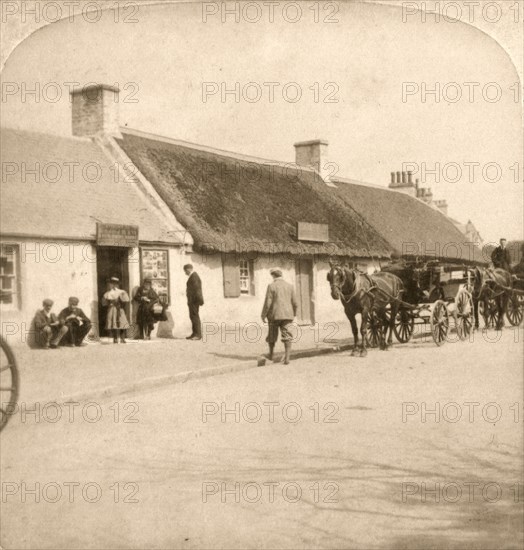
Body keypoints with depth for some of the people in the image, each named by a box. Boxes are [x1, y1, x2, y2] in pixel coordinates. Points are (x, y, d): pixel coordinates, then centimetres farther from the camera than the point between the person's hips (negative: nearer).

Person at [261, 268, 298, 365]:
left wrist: (263, 315, -1)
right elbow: (295, 303, 6)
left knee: (272, 335, 16)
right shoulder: (289, 286, 4)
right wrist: (294, 313, 22)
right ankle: (287, 358, -11)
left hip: (274, 315, -2)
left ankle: (271, 354, 31)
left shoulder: (271, 286, -8)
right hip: (287, 315, 2)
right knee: (287, 336, 1)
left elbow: (267, 303, -11)